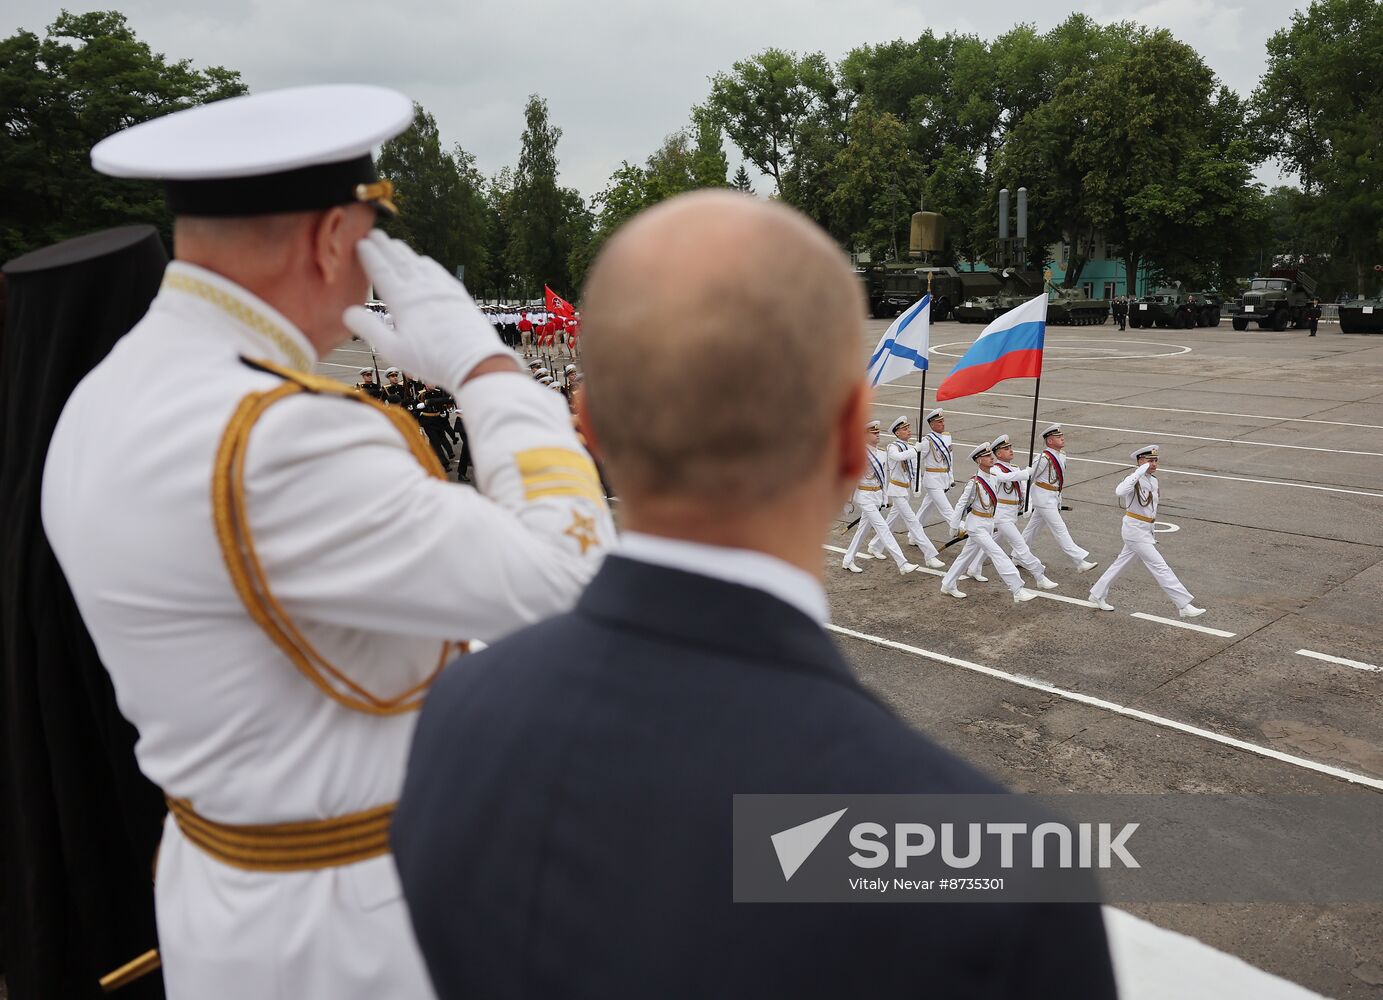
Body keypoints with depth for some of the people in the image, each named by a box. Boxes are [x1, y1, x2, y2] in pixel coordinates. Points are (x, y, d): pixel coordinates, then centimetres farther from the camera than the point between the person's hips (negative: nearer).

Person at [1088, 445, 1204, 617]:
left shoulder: (1153, 480, 8)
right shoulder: (1134, 480, -19)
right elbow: (1120, 491, -42)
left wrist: (1151, 532, 23)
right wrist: (1141, 471, -38)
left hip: (1145, 529, 9)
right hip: (1134, 529, -9)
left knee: (1121, 562, 18)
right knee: (1160, 567, -7)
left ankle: (1097, 595, 31)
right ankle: (1184, 606, -4)